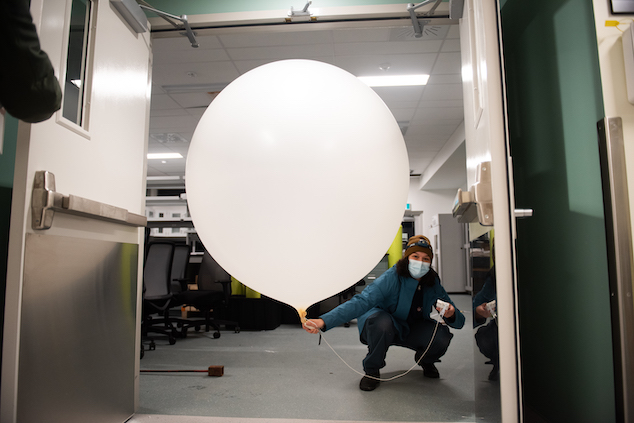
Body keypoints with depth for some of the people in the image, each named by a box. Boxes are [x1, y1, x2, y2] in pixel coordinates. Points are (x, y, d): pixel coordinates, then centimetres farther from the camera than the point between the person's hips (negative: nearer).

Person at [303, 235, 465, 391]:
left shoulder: (433, 283, -12)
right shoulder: (392, 277, -28)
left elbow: (459, 321, -7)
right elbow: (362, 301, -40)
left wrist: (450, 315, -34)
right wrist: (324, 321, -53)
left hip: (413, 330, 4)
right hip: (384, 328, -4)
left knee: (442, 336, -24)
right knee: (381, 321, -38)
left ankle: (426, 360, 14)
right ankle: (372, 371, -10)